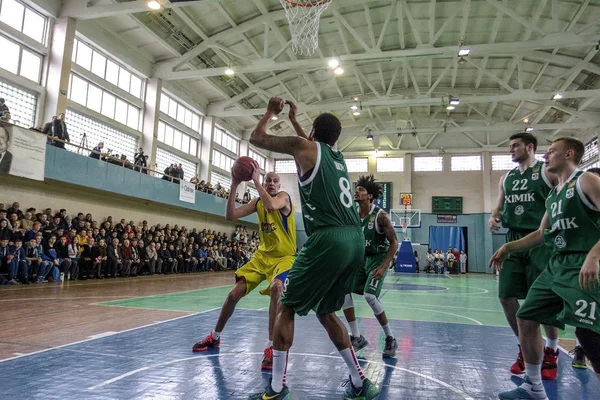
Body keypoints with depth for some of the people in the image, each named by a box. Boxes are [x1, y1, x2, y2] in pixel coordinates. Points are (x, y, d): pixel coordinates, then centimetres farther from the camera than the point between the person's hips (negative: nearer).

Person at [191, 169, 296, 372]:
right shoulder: (258, 201, 4)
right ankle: (215, 337, 25)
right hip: (262, 255, 6)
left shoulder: (283, 197, -13)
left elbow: (271, 206, -38)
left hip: (284, 257, -6)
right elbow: (231, 216, -4)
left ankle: (271, 348, -27)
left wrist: (255, 181, -32)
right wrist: (233, 187, -14)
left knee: (276, 288, -36)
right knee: (234, 293, 3)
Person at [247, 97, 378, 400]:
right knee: (325, 311, 21)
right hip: (355, 241, 8)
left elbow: (256, 138, 14)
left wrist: (270, 112, 31)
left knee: (286, 307, 8)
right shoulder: (337, 156, 23)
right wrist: (293, 120, 53)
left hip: (328, 240, -7)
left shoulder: (304, 146, 4)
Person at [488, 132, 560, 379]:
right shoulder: (506, 179, 15)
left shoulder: (548, 172, -1)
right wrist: (494, 218, -1)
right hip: (514, 241, 6)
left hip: (541, 241, -5)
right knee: (506, 297, 2)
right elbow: (500, 207, 21)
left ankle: (551, 351, 22)